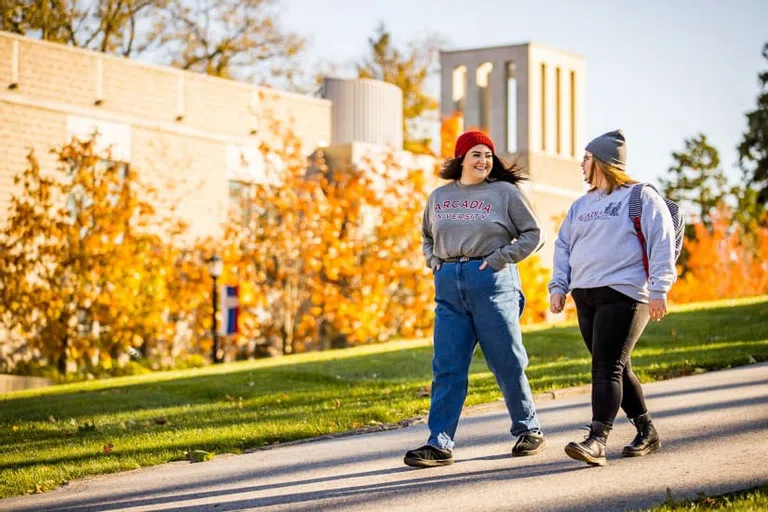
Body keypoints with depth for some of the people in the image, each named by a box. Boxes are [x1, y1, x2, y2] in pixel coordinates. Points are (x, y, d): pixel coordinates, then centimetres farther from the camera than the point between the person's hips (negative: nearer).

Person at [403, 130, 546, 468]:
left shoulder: (505, 193, 2)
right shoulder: (439, 197, 14)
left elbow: (533, 235, 3)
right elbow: (428, 236, 30)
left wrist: (500, 257, -8)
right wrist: (433, 260, 10)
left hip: (492, 281, -4)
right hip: (448, 286, 4)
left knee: (507, 363, 2)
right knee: (447, 368, -1)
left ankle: (528, 430, 17)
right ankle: (439, 443, -3)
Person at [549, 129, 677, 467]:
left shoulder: (641, 198, -1)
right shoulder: (581, 205, 21)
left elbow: (662, 244, -7)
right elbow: (563, 246, 22)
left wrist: (658, 290, -14)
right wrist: (558, 287, 9)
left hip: (623, 295, -8)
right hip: (585, 299, 8)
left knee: (607, 368, -16)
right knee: (616, 368, 10)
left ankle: (597, 441, -23)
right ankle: (646, 432, 22)